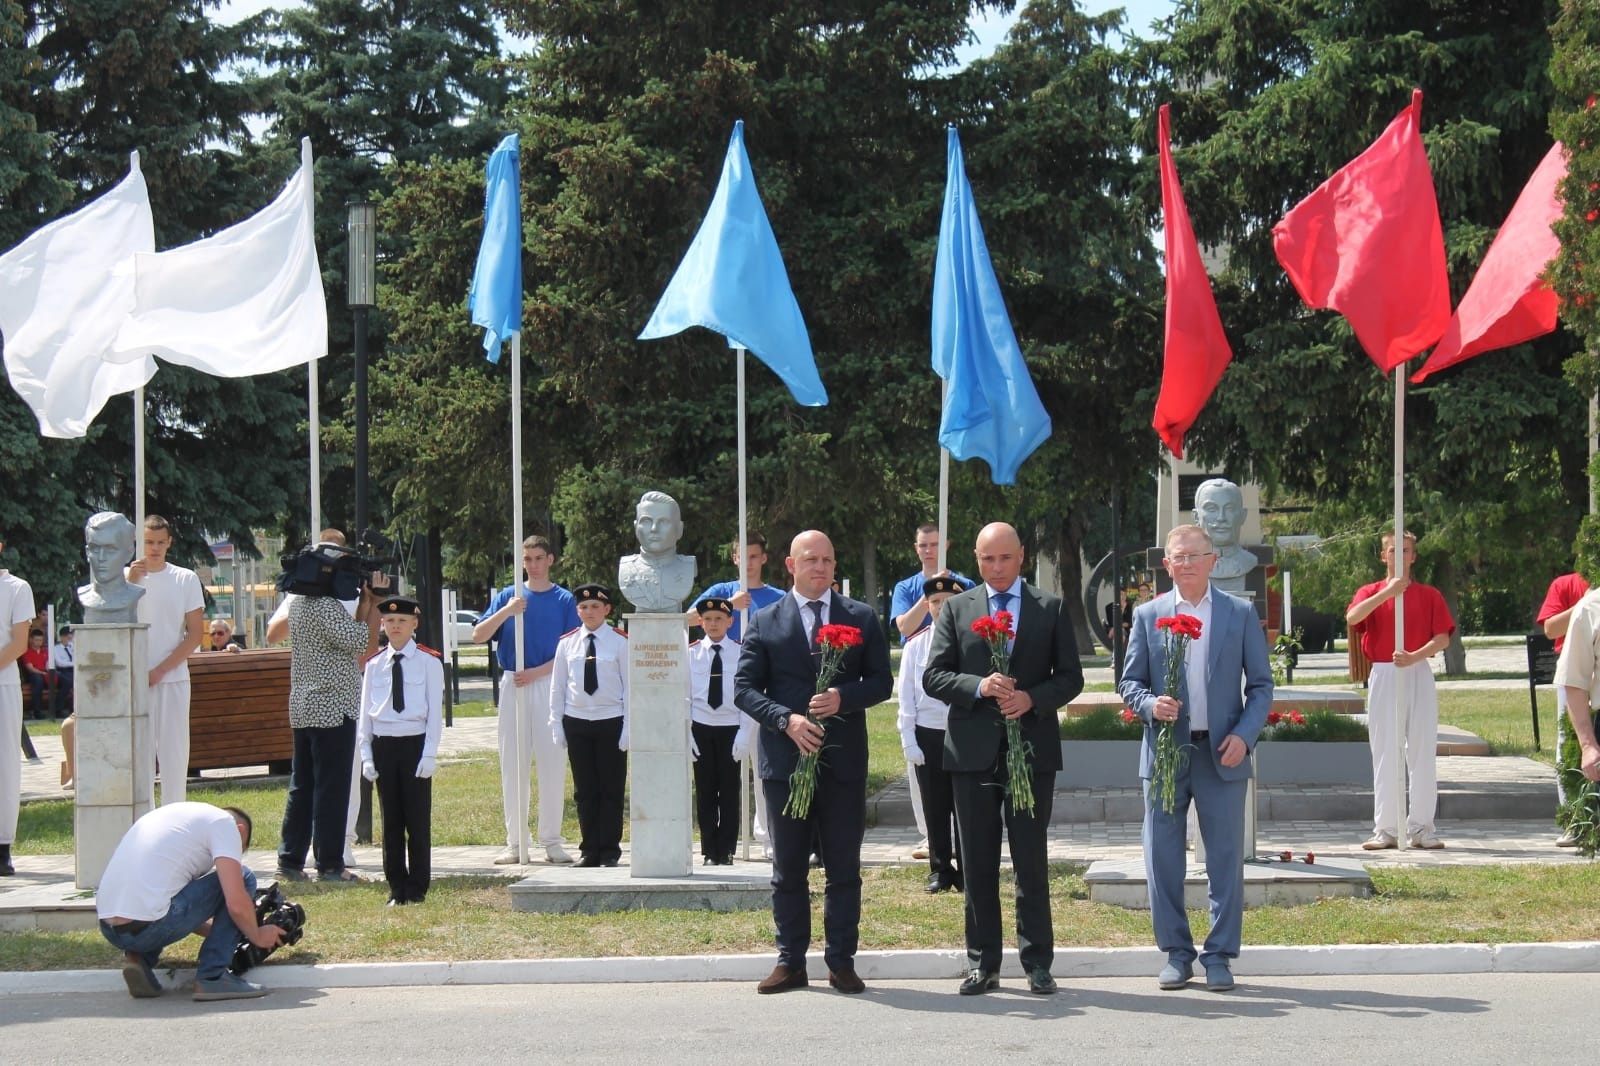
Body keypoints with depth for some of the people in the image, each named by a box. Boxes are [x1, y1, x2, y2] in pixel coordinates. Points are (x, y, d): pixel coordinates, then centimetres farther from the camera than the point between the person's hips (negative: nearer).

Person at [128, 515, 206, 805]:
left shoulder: (185, 579, 3)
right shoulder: (125, 577, 5)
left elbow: (195, 633, 0)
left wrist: (161, 670, -8)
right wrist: (131, 582, -16)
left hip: (173, 679, -1)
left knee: (174, 751, 0)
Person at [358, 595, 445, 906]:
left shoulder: (429, 662, -1)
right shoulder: (374, 665, 8)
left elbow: (435, 711, -2)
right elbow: (365, 713, 10)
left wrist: (429, 754, -9)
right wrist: (367, 755, 2)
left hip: (415, 743, -3)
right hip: (383, 746, 3)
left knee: (418, 819, 1)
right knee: (391, 820, 7)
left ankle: (417, 889, 9)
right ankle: (397, 889, 13)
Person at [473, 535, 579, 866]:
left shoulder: (565, 600, 4)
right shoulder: (507, 596, 9)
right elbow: (478, 636, 1)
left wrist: (536, 672, -12)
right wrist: (506, 611, -14)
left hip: (550, 686, -2)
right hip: (513, 686, 2)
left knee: (552, 762, -2)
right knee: (512, 764, 2)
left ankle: (551, 841, 4)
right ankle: (516, 842, 7)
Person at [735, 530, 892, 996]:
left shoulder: (861, 618, 7)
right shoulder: (765, 622, 5)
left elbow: (880, 681, 5)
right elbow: (744, 688, 1)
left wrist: (844, 698, -14)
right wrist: (786, 719, -15)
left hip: (843, 760, 0)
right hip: (785, 758, 0)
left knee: (844, 868, 4)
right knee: (788, 868, 5)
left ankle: (842, 962, 11)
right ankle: (790, 962, 12)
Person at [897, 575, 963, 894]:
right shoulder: (915, 645, 4)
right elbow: (906, 697, 5)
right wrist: (909, 742, -1)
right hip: (928, 736, 2)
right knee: (934, 808, 6)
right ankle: (940, 871, 14)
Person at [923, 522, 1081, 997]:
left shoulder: (1051, 609, 7)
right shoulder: (956, 609, 8)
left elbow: (1070, 677, 5)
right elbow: (933, 676, 2)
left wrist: (1033, 698, -13)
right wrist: (979, 686, -15)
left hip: (1032, 748, -1)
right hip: (973, 750, 1)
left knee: (1031, 861, 1)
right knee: (978, 864, 5)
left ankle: (1037, 963, 7)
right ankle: (983, 964, 12)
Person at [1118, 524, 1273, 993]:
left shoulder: (1241, 613, 4)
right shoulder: (1148, 615, 6)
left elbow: (1261, 685, 5)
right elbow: (1129, 681, 8)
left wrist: (1244, 735, -9)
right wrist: (1150, 704, -14)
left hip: (1221, 755, -1)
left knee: (1226, 859, 1)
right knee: (1163, 860, 3)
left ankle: (1219, 956, 10)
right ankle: (1176, 953, 14)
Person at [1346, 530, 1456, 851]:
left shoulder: (1429, 595, 8)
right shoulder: (1370, 593, 8)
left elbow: (1442, 638, -2)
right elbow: (1352, 618, -14)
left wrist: (1414, 656, -19)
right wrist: (1388, 592, -20)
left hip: (1419, 677, 0)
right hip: (1383, 677, 0)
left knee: (1423, 752, 0)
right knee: (1384, 754, 0)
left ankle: (1421, 828, 5)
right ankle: (1385, 830, 3)